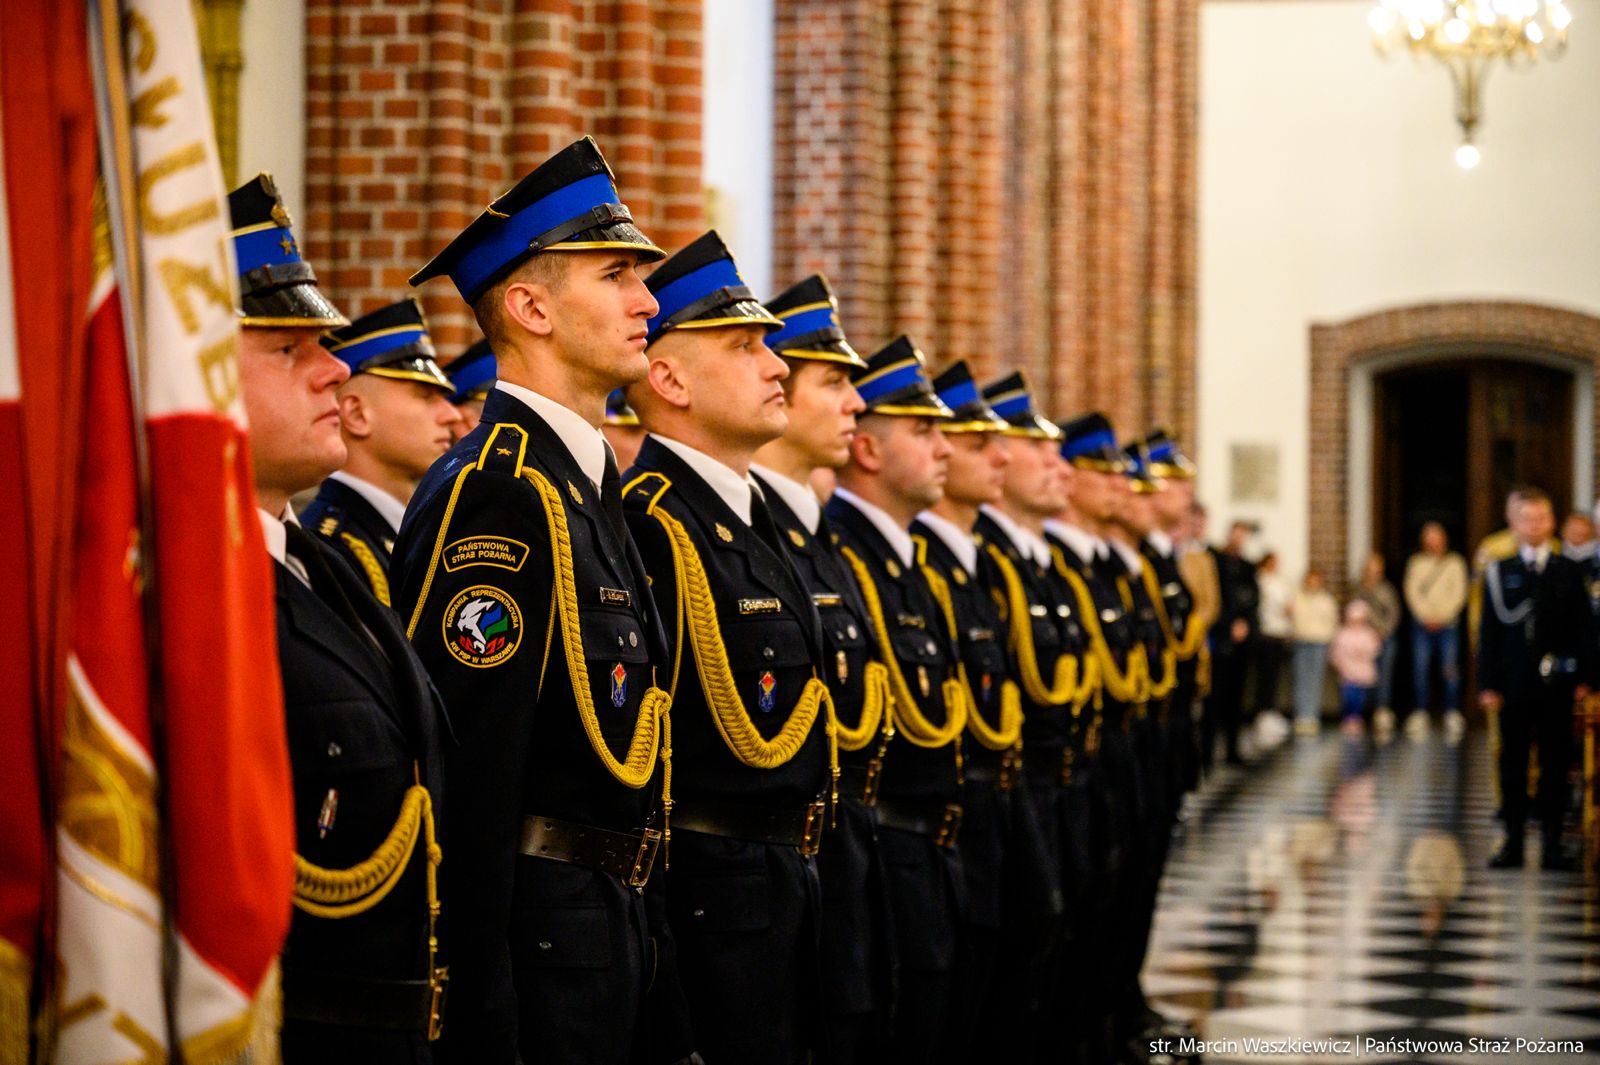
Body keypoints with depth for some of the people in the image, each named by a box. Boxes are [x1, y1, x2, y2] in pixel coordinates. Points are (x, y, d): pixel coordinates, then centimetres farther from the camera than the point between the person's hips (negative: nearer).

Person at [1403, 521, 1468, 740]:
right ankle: (1420, 714, -1)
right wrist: (1427, 617, -5)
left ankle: (1453, 714, -5)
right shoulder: (1416, 563, 11)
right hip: (1422, 623, 1)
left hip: (1448, 622, -1)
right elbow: (1412, 592, 5)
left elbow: (1459, 593, 2)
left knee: (1450, 669, -7)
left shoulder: (1455, 562, 7)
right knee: (1421, 669, -4)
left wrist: (1442, 617, -6)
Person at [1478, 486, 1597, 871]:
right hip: (1513, 686, 0)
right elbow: (1489, 631, 3)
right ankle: (1512, 842, 10)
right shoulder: (1498, 572, 5)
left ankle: (1553, 845, 7)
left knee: (1555, 763, 3)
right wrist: (1488, 684, -3)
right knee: (1513, 763, 4)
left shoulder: (1569, 572, 6)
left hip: (1556, 685, 0)